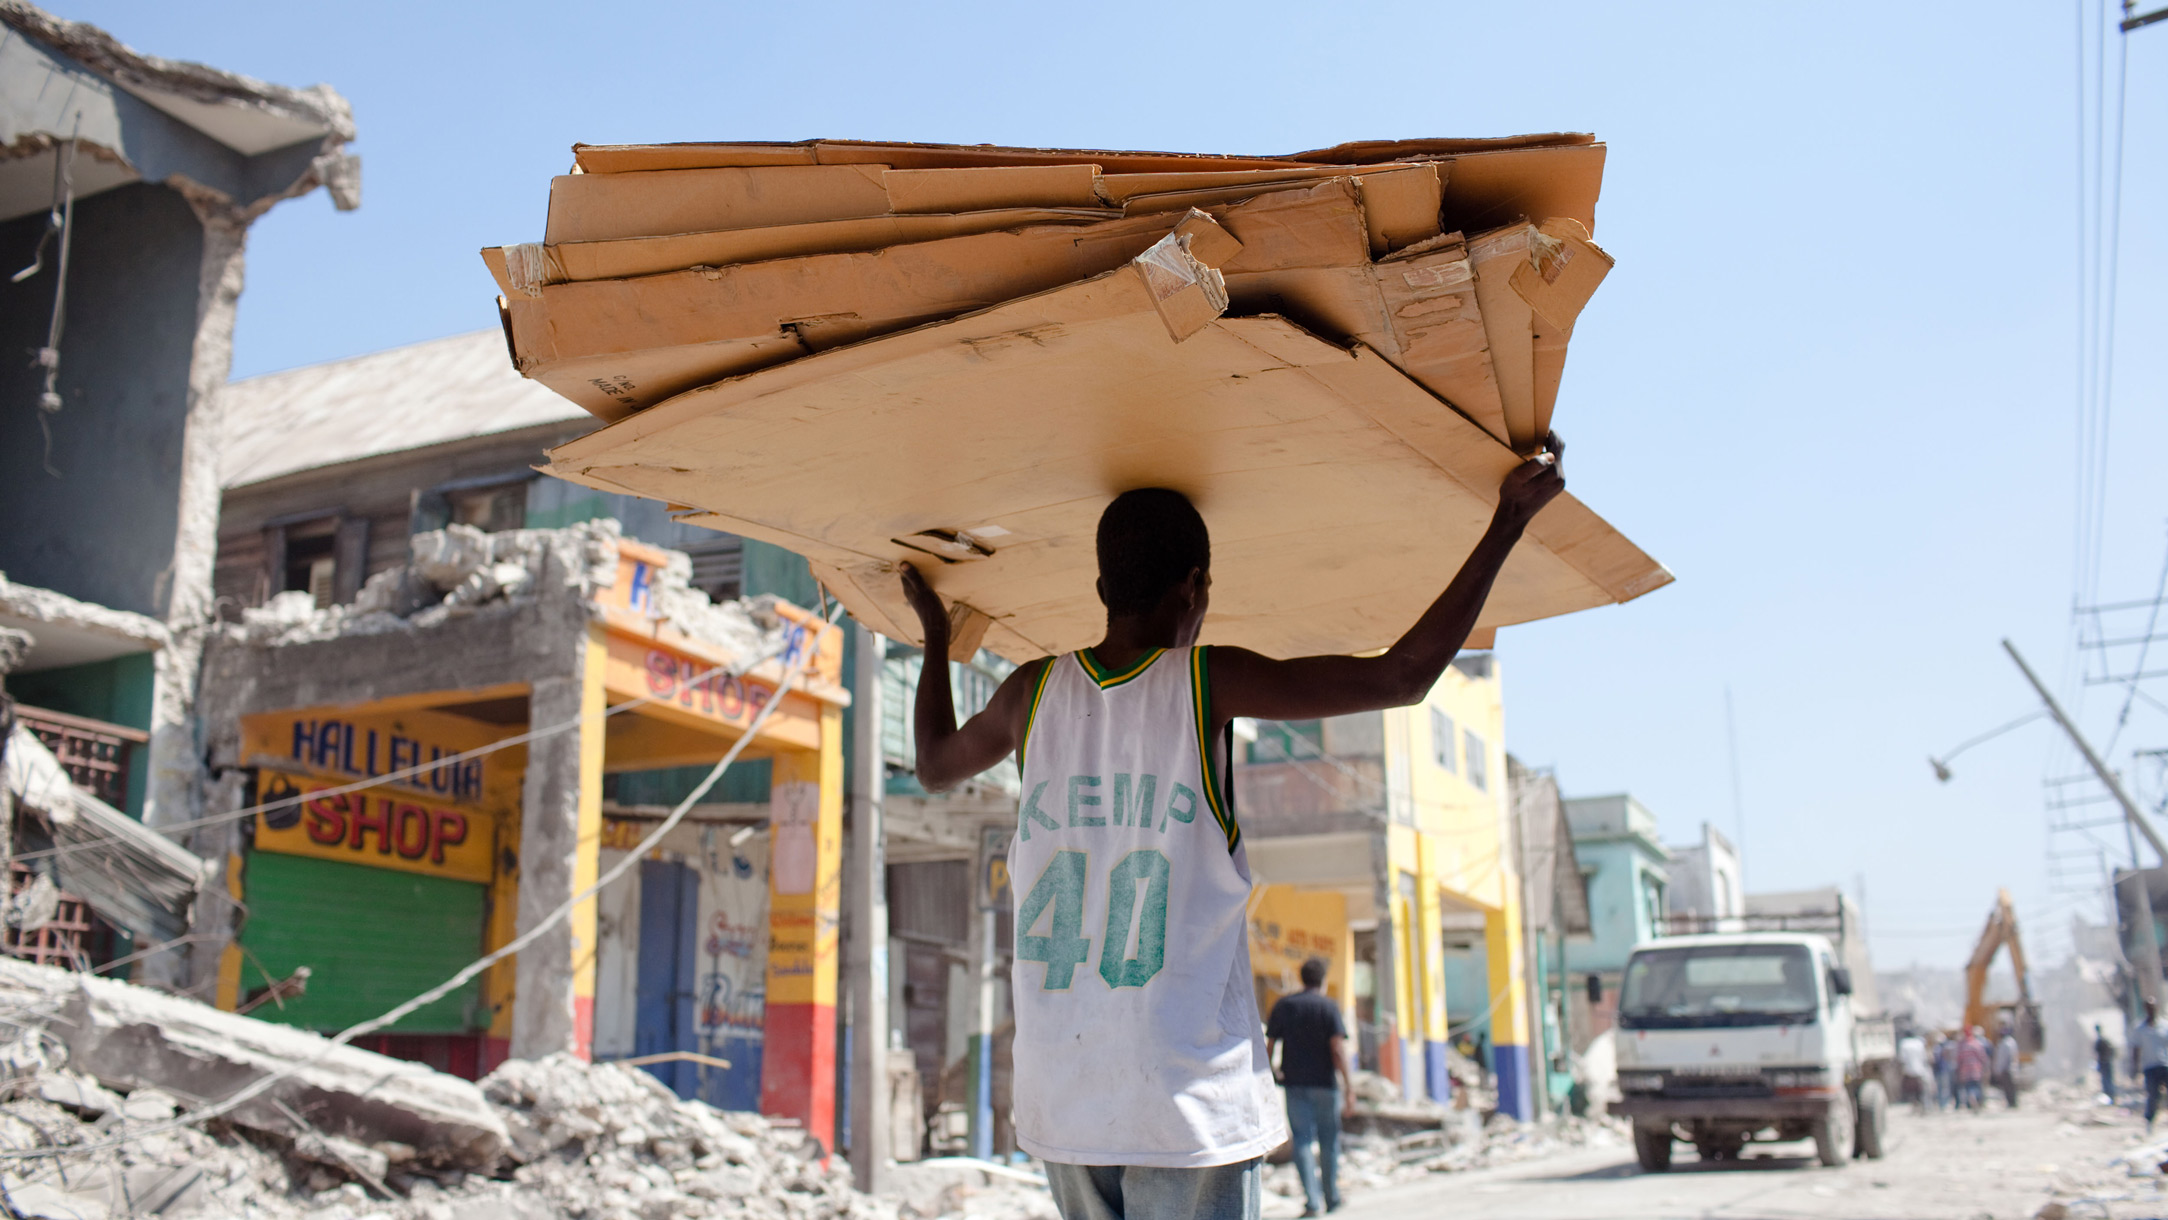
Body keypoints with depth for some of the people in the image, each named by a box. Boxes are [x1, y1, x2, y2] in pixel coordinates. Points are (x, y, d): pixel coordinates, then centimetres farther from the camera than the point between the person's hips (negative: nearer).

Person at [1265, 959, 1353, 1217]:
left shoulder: (1283, 1006, 5)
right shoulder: (1328, 1006, -5)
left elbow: (1269, 1045, 3)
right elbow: (1338, 1049, -13)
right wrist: (1348, 1086, -11)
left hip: (1294, 1082, 2)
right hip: (1325, 1082, -2)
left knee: (1302, 1140, 1)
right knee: (1329, 1141, 11)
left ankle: (1312, 1199, -9)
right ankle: (1332, 1198, 22)